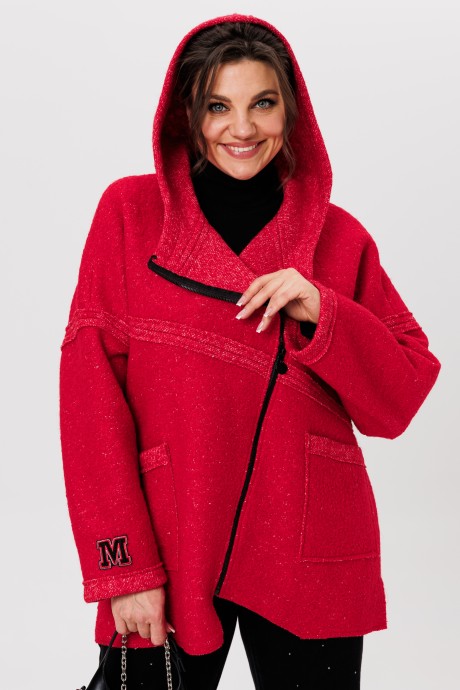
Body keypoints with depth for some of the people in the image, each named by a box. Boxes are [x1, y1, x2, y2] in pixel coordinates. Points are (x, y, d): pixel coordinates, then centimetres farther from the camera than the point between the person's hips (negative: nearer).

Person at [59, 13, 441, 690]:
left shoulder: (339, 237, 6)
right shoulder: (130, 211, 1)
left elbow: (401, 400, 5)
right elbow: (91, 388, -4)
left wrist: (322, 315, -13)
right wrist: (123, 567, -11)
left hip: (311, 566, 2)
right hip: (168, 556, -1)